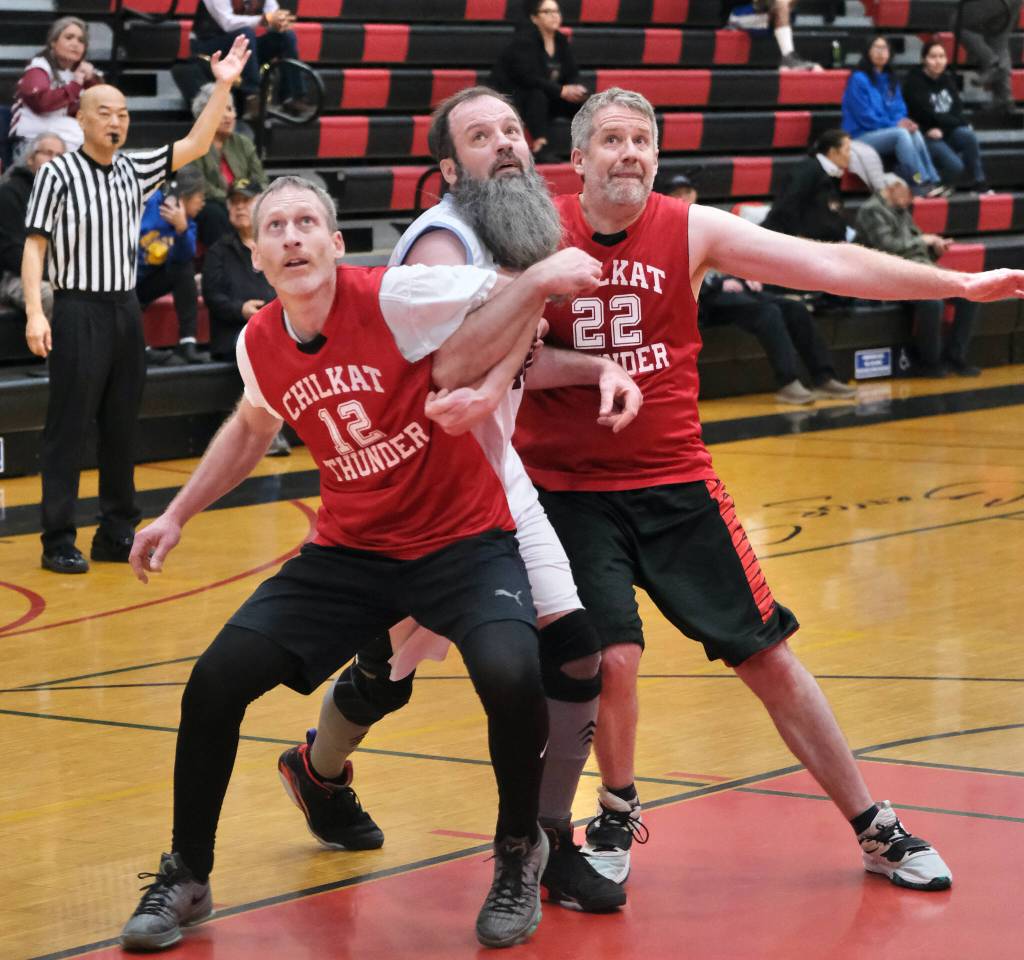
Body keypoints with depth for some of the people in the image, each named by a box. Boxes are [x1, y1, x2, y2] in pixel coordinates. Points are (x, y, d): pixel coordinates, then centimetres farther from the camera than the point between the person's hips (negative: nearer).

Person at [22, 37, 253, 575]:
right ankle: (58, 541, 0)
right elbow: (34, 246, -7)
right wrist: (35, 313, -17)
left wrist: (223, 87, -3)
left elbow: (195, 146, 6)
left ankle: (117, 533, 18)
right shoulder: (57, 175, -6)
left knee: (122, 429, 10)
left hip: (125, 310, 6)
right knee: (67, 430, -4)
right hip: (78, 312, -6)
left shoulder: (135, 170, 9)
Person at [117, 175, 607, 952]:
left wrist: (543, 279, -33)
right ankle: (185, 880, 12)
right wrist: (176, 516, 22)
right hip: (351, 552, 4)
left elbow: (523, 292, -14)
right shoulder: (259, 344, -3)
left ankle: (519, 856, -2)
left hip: (464, 543, -4)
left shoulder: (392, 297, -19)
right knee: (215, 682, -9)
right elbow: (254, 426, 21)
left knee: (511, 675, -32)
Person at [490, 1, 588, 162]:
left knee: (583, 99, -11)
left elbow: (573, 74, 3)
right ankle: (540, 148, -45)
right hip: (510, 97, -7)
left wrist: (576, 89, -22)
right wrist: (561, 91, -33)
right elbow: (528, 77, -29)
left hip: (548, 97, 7)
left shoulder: (562, 41, 4)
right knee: (538, 95, -38)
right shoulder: (524, 40, -18)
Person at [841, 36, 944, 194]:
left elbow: (900, 110, 12)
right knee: (901, 133, -32)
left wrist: (903, 121, -12)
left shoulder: (890, 80, 16)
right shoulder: (858, 79, -6)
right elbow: (865, 116, -12)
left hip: (886, 134, 6)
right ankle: (922, 185, -38)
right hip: (861, 137, -6)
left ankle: (933, 181, -34)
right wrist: (895, 125, -16)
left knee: (915, 133, -25)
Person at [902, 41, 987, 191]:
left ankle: (978, 184, -19)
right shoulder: (913, 82, -9)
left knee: (968, 135, -28)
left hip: (948, 133, 6)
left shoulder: (948, 80, 10)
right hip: (926, 136, -6)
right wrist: (961, 122, -12)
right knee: (955, 165, -29)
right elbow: (928, 115, -14)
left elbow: (957, 111, 3)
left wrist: (942, 129, -17)